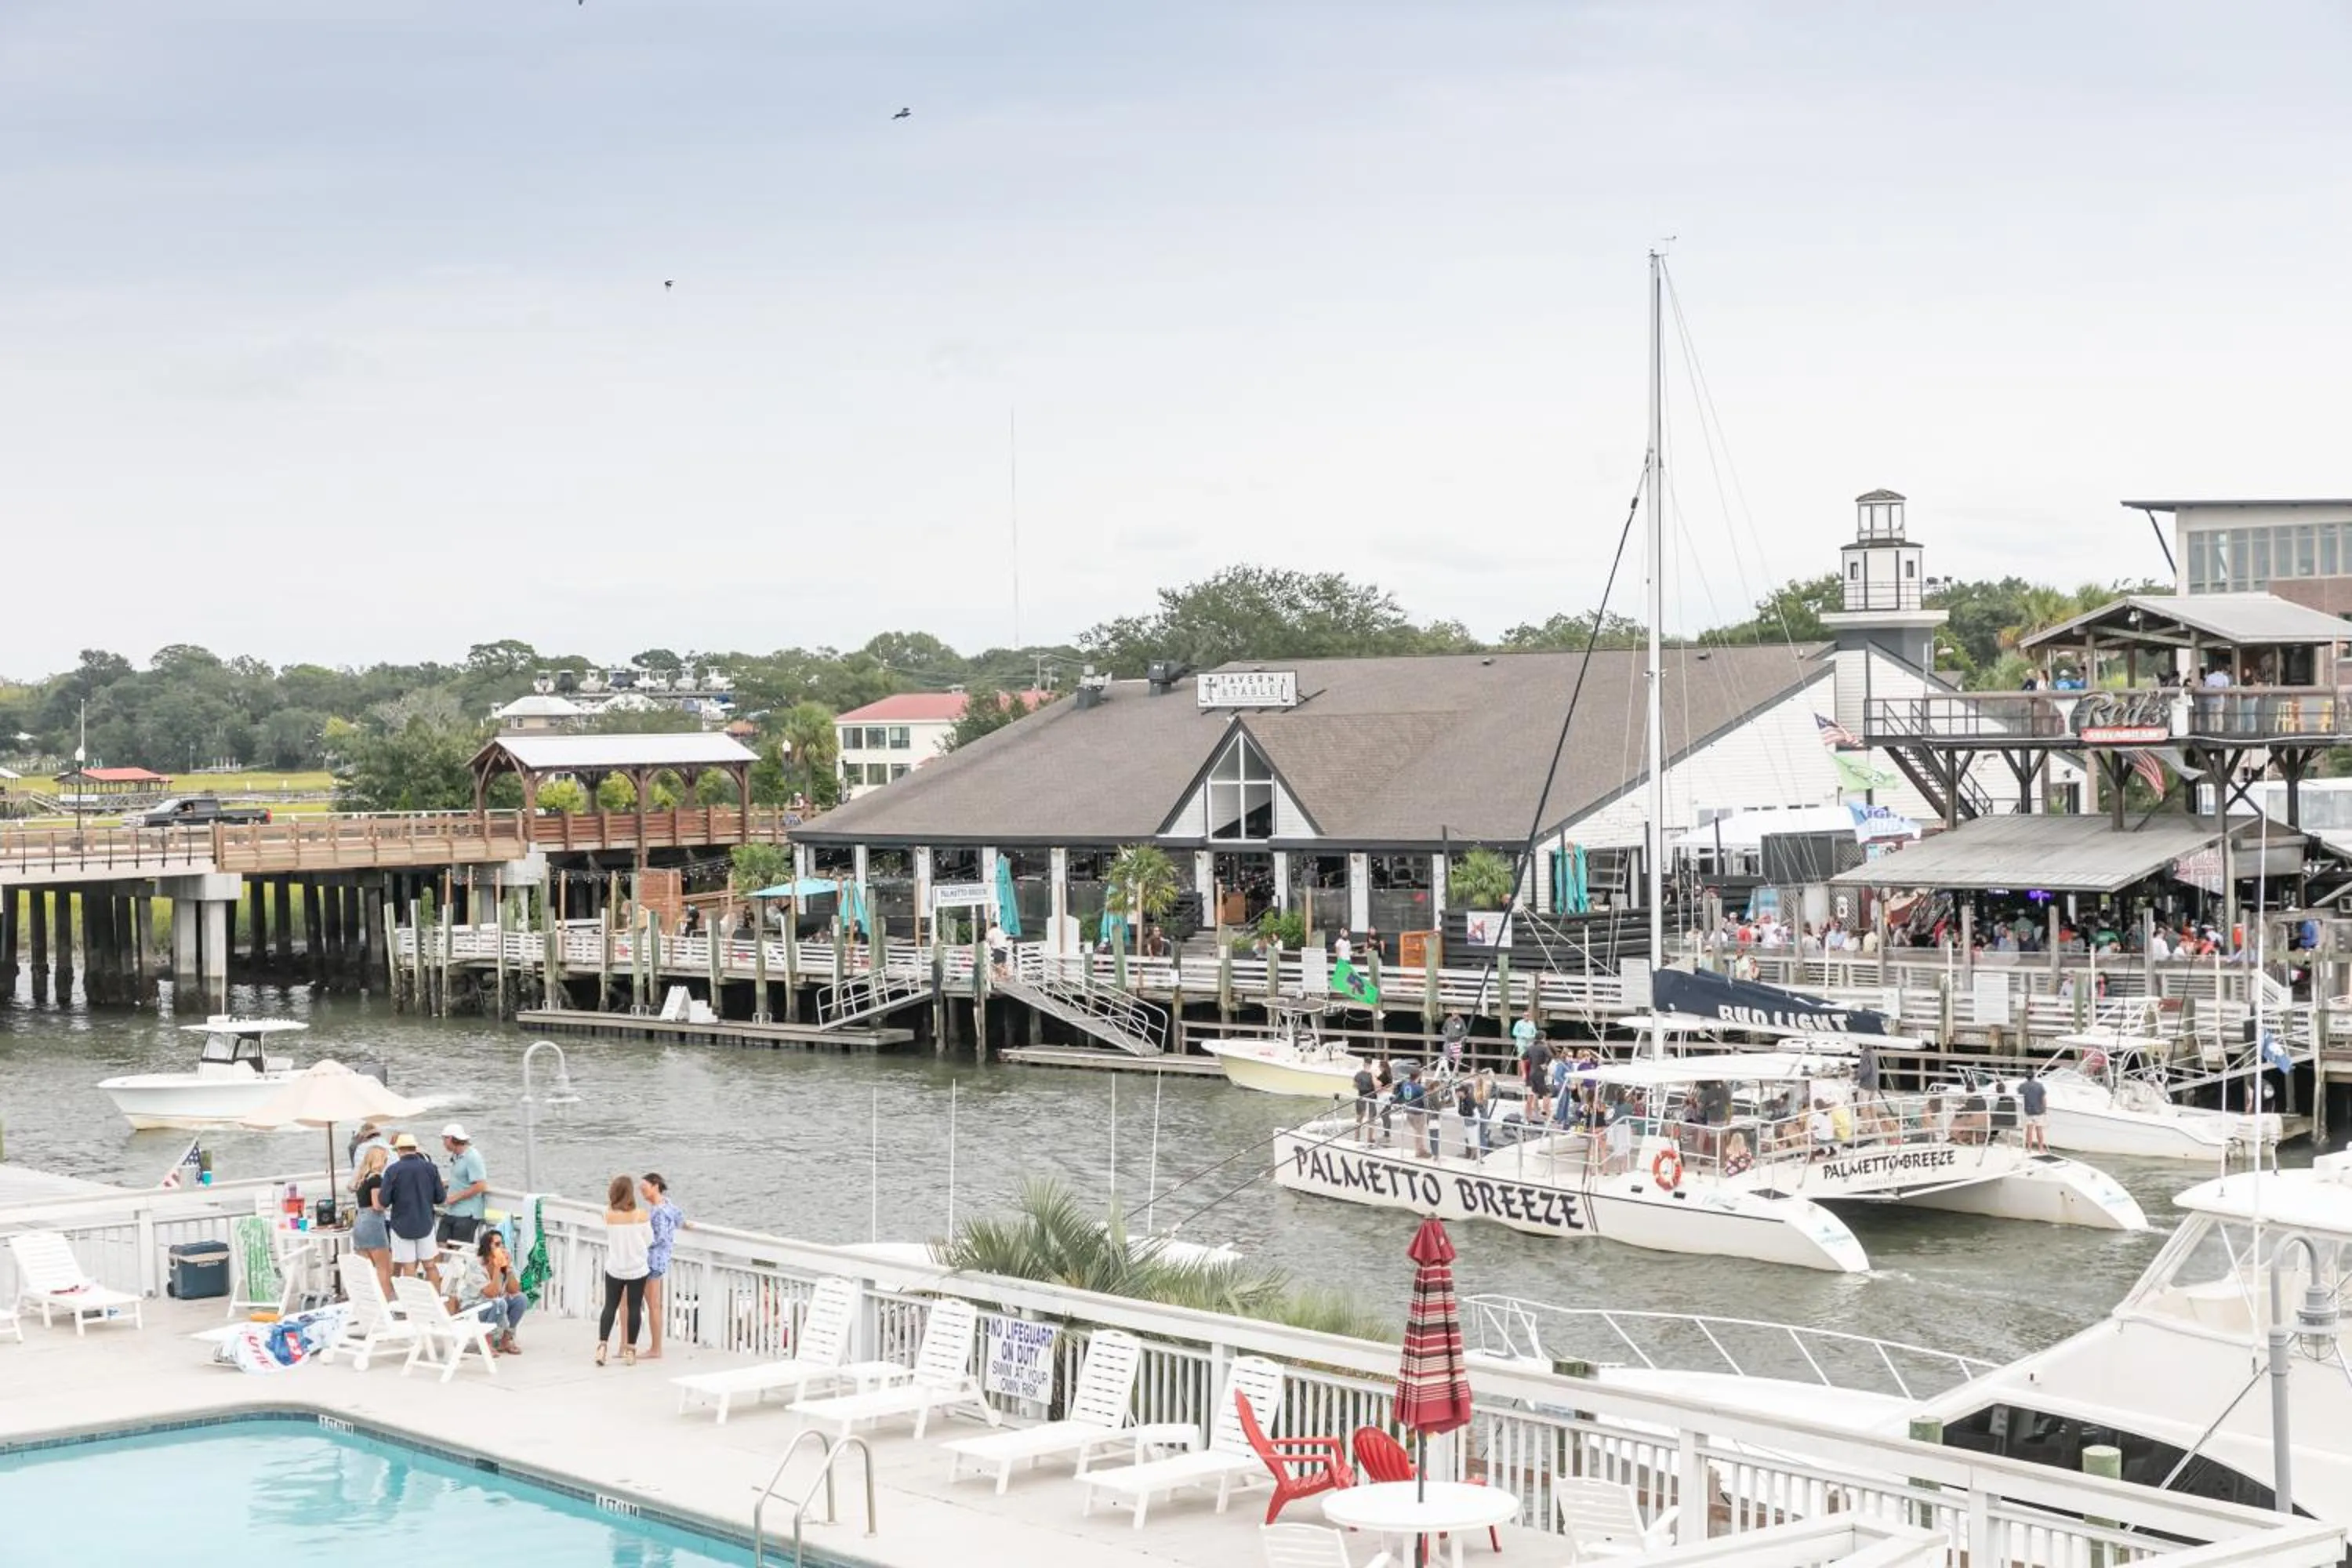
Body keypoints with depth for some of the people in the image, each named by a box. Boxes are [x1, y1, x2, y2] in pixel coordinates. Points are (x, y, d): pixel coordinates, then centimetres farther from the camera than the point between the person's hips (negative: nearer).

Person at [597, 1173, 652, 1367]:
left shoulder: (609, 1215, -11)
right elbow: (649, 1240, -4)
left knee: (610, 1306, 11)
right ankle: (630, 1351, 11)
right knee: (635, 1308, 8)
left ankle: (602, 1345, 0)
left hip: (615, 1269, 1)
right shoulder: (641, 1215, -13)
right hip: (637, 1269, -1)